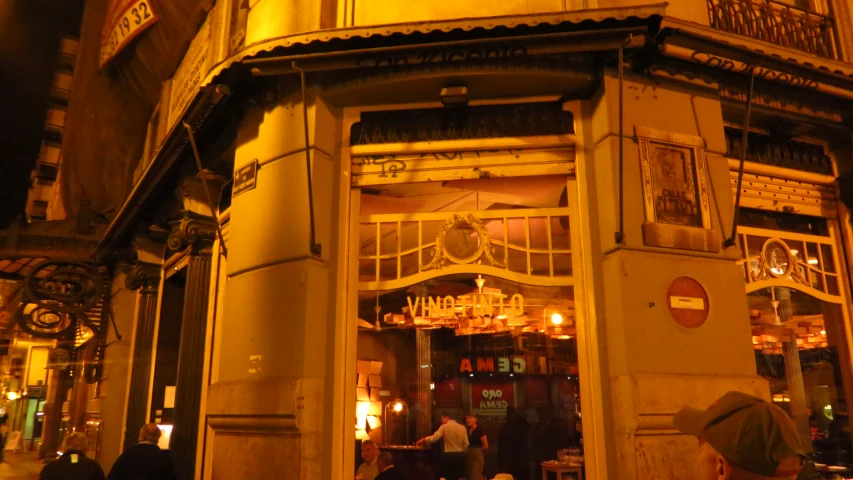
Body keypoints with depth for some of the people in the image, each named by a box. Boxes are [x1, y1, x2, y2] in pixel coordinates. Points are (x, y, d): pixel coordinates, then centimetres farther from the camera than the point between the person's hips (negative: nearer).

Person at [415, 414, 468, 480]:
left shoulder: (444, 427, -8)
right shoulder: (462, 428, 2)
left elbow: (434, 438, -15)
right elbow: (466, 444, 1)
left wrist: (423, 439, -1)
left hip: (448, 455, -3)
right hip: (460, 456, 4)